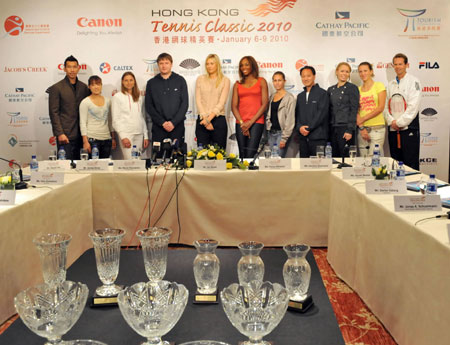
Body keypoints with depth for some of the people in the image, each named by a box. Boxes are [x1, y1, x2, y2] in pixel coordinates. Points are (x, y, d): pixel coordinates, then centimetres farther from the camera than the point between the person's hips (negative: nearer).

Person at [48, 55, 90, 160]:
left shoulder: (84, 87, 11)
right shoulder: (56, 88, -1)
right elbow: (54, 113, -5)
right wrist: (60, 133, -12)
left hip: (81, 135, 4)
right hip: (65, 135, -4)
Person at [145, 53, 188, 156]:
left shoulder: (180, 80, 7)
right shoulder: (151, 83, 9)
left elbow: (185, 103, 1)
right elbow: (149, 106, 4)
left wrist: (174, 122, -9)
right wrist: (162, 122, -8)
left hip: (177, 125, 0)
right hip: (158, 127, 1)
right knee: (158, 155, -1)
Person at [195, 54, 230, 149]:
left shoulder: (225, 80, 5)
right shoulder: (200, 79, 11)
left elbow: (221, 103, -4)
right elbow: (198, 100, 4)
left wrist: (209, 118, -13)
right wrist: (205, 118, -8)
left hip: (218, 119, -2)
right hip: (202, 120, 2)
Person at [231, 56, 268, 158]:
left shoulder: (261, 81, 8)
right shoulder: (237, 84, 15)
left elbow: (264, 104, 0)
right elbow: (234, 106, 8)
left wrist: (251, 122, -8)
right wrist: (242, 123, -7)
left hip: (256, 122, -3)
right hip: (240, 124, 3)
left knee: (250, 155, -15)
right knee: (242, 155, 1)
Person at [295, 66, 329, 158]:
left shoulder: (322, 93, 1)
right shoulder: (300, 96, 20)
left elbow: (322, 113, -8)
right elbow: (297, 115, 14)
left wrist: (308, 128, -11)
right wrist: (299, 127, -6)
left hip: (318, 137, -5)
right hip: (303, 137, 5)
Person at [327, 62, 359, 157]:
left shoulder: (352, 88, 0)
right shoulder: (331, 89, 15)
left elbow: (354, 110, -6)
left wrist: (350, 130, -14)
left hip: (345, 128, -5)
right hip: (332, 128, 5)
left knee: (346, 156, -7)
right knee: (335, 156, 4)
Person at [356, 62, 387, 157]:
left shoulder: (379, 85, 3)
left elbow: (381, 107, -7)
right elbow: (357, 111, 5)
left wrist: (363, 119, -10)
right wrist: (361, 128, -8)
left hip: (377, 128, -3)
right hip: (362, 128, 3)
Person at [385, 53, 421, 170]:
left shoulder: (413, 81, -1)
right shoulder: (391, 84, 17)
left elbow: (413, 106, -11)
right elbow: (386, 105, 11)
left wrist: (399, 122, -12)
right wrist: (391, 121, -5)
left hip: (408, 128, -5)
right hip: (393, 130, 5)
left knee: (411, 164, -5)